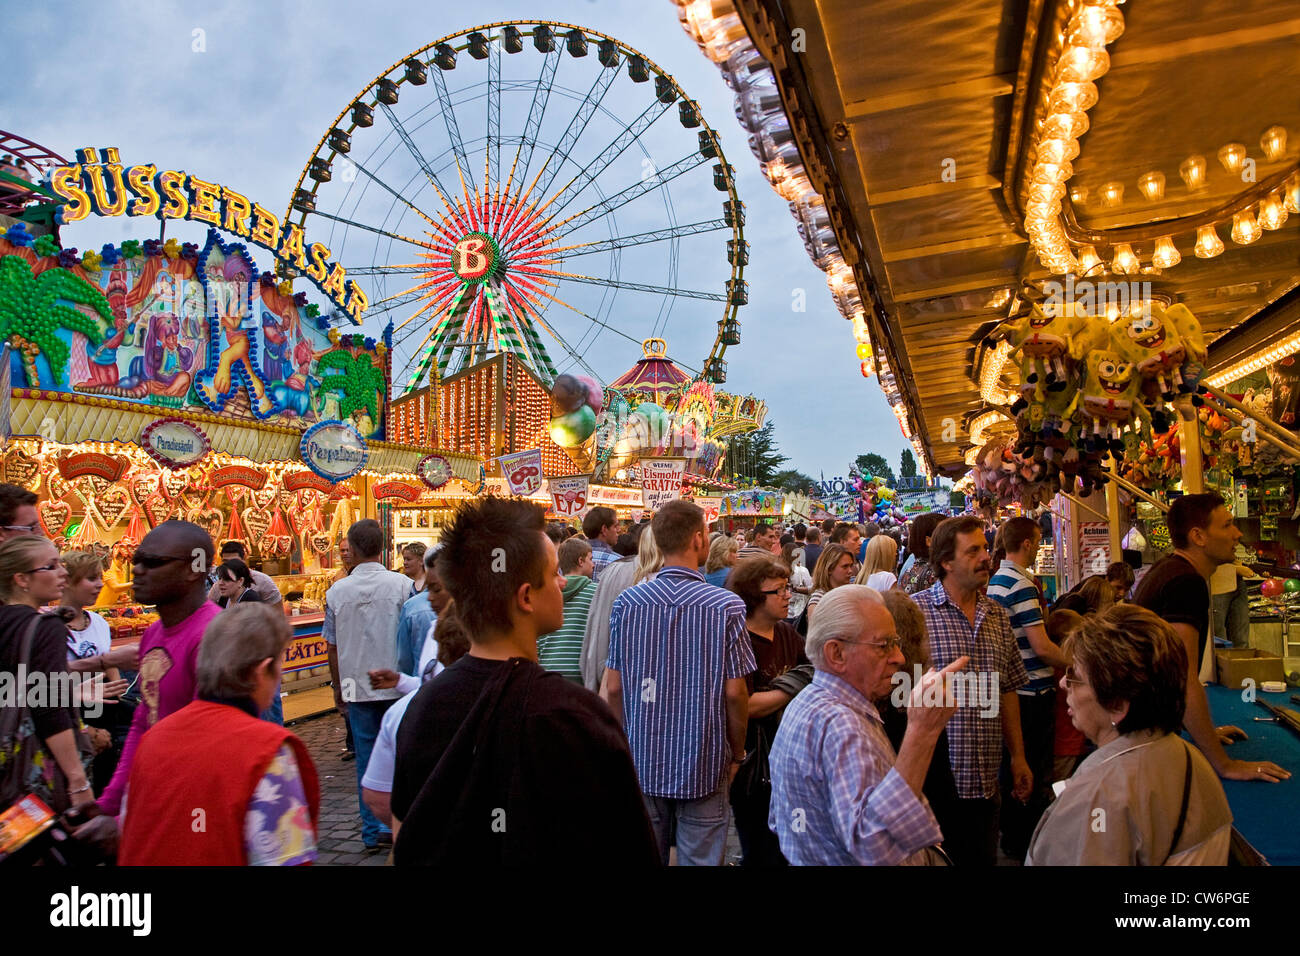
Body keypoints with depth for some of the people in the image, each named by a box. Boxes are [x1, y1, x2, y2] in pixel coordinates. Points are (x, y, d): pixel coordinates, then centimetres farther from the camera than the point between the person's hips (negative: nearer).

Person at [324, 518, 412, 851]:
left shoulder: (336, 592, -3)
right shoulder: (401, 584, -8)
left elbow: (332, 646, 4)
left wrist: (337, 686, 17)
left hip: (357, 686, 1)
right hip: (396, 683, -1)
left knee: (366, 759, 9)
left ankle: (373, 830, 15)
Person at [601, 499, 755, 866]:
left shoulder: (627, 602, -7)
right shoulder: (727, 606, -13)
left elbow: (613, 687, -2)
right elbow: (735, 692, -10)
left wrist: (625, 742, 13)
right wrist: (736, 753, 5)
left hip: (642, 762, 3)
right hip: (704, 766, -2)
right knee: (700, 858, 12)